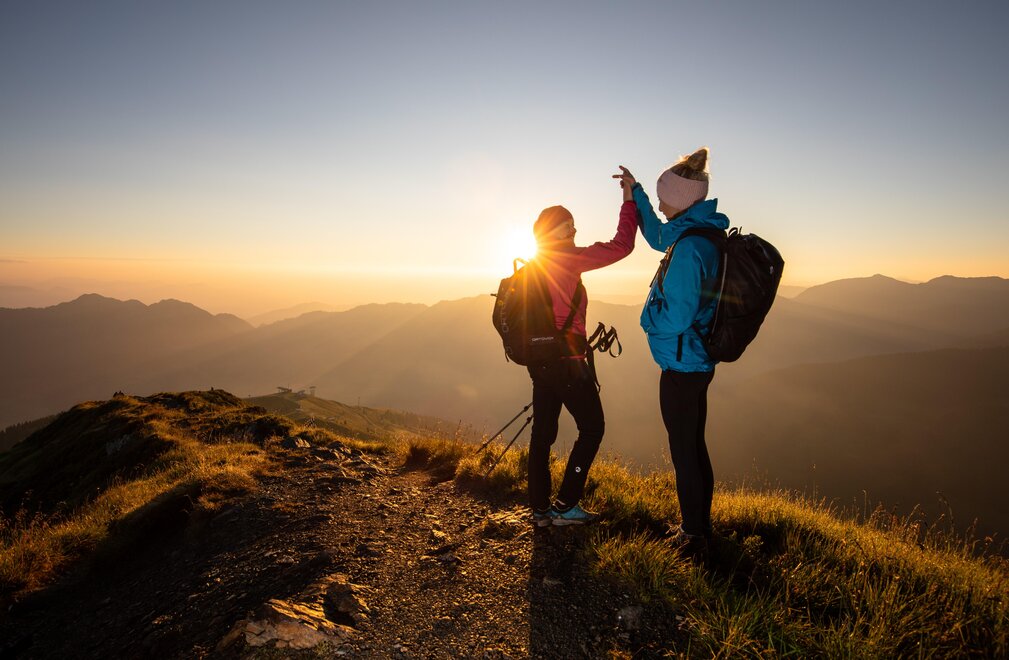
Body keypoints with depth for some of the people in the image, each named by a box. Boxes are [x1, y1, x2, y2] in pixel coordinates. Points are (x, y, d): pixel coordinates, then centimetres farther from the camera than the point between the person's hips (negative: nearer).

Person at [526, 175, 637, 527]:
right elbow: (621, 246, -13)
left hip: (540, 359, 9)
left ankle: (540, 509, 17)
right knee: (592, 427, 4)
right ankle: (565, 505, 6)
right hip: (566, 359, -8)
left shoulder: (534, 267, 14)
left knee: (543, 431, 11)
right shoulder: (565, 260, -11)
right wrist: (629, 200, -4)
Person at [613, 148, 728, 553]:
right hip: (698, 362, 10)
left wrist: (648, 314, -6)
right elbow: (658, 236, 27)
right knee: (695, 447, 20)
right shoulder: (702, 232, 7)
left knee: (684, 451, 4)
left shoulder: (688, 247, -23)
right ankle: (699, 527, 36)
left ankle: (694, 536, 20)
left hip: (681, 365, -10)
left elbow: (674, 317, -26)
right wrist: (635, 195, 25)